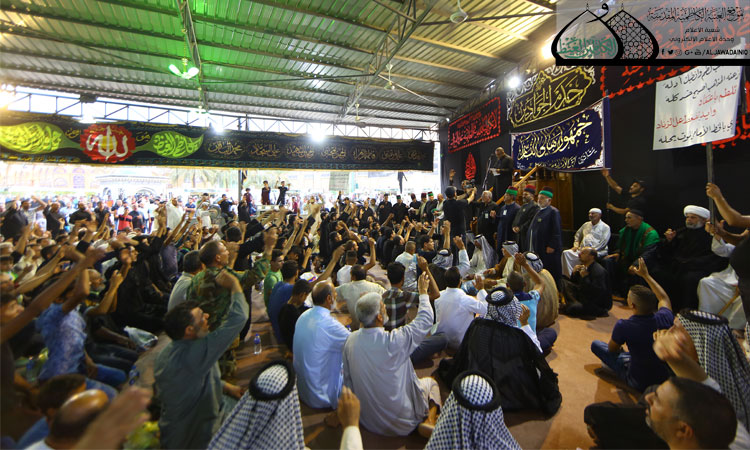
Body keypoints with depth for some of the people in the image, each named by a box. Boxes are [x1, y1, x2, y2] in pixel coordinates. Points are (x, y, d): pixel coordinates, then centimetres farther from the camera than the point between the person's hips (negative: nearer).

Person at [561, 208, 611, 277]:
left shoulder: (605, 227, 4)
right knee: (566, 253, -20)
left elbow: (603, 242, -8)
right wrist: (576, 245, 11)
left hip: (597, 251, -5)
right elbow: (578, 235, 27)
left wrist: (593, 250, -18)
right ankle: (569, 275, -24)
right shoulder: (586, 225, 22)